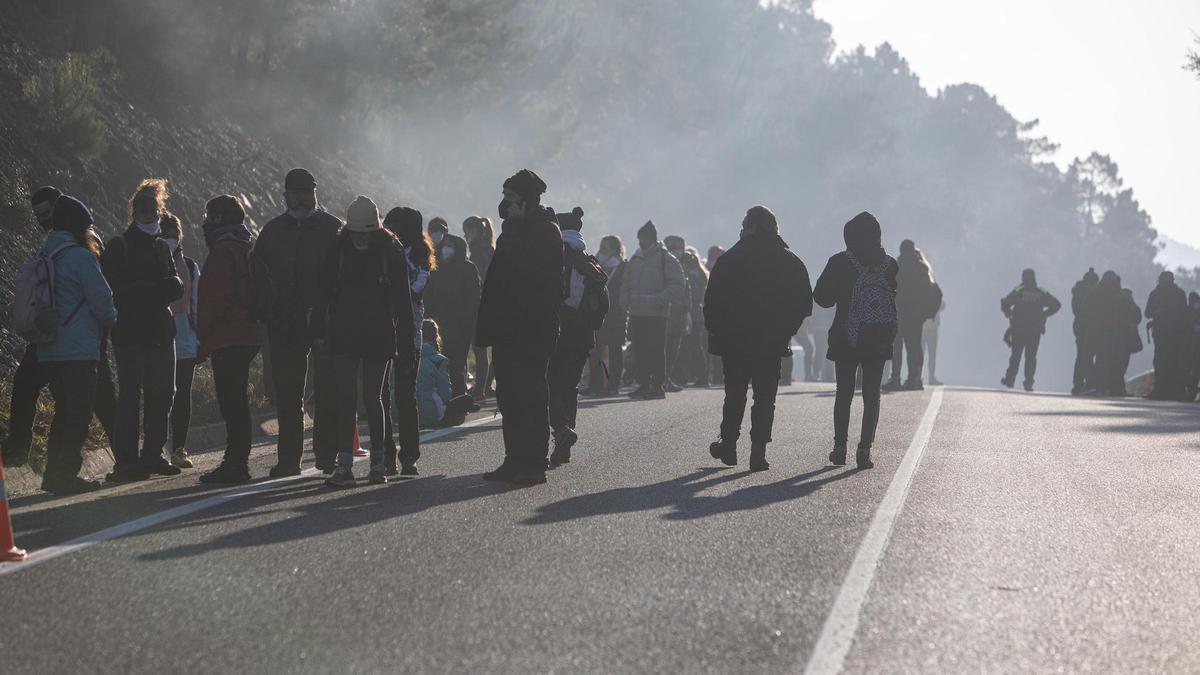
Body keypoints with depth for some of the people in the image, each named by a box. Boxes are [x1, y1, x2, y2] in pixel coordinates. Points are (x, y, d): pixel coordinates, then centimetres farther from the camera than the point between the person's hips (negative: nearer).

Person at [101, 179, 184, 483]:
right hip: (131, 334, -7)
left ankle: (152, 455, 18)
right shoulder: (119, 246, -2)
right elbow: (118, 290, -12)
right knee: (130, 397, -7)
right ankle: (126, 460, -6)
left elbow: (176, 287, 10)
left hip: (161, 332, 7)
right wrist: (157, 289, -15)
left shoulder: (161, 247, 17)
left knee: (162, 395, 8)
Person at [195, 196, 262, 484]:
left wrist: (204, 340, -14)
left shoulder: (223, 252, -12)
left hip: (227, 339, -10)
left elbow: (216, 300, -18)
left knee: (231, 403, -9)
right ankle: (237, 462, 17)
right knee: (237, 403, 14)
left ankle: (235, 463, -10)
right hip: (247, 337, 10)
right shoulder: (246, 249, 18)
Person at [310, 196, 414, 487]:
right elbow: (324, 293, 5)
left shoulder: (391, 252, -4)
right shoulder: (339, 251, 0)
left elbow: (402, 301, -2)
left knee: (372, 398, 5)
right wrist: (317, 330, -2)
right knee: (346, 398, -5)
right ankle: (344, 465, -7)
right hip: (345, 337, 1)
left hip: (378, 338, -1)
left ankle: (378, 462, 18)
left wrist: (405, 343, -6)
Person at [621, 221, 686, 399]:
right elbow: (626, 283, 24)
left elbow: (679, 284, -7)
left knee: (656, 350, -5)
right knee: (639, 350, 6)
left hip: (657, 313, -6)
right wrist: (625, 301, 7)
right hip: (636, 312, 6)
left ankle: (658, 386, -1)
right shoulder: (634, 260, 17)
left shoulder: (666, 259, -2)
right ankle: (643, 385, 13)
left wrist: (662, 299, -18)